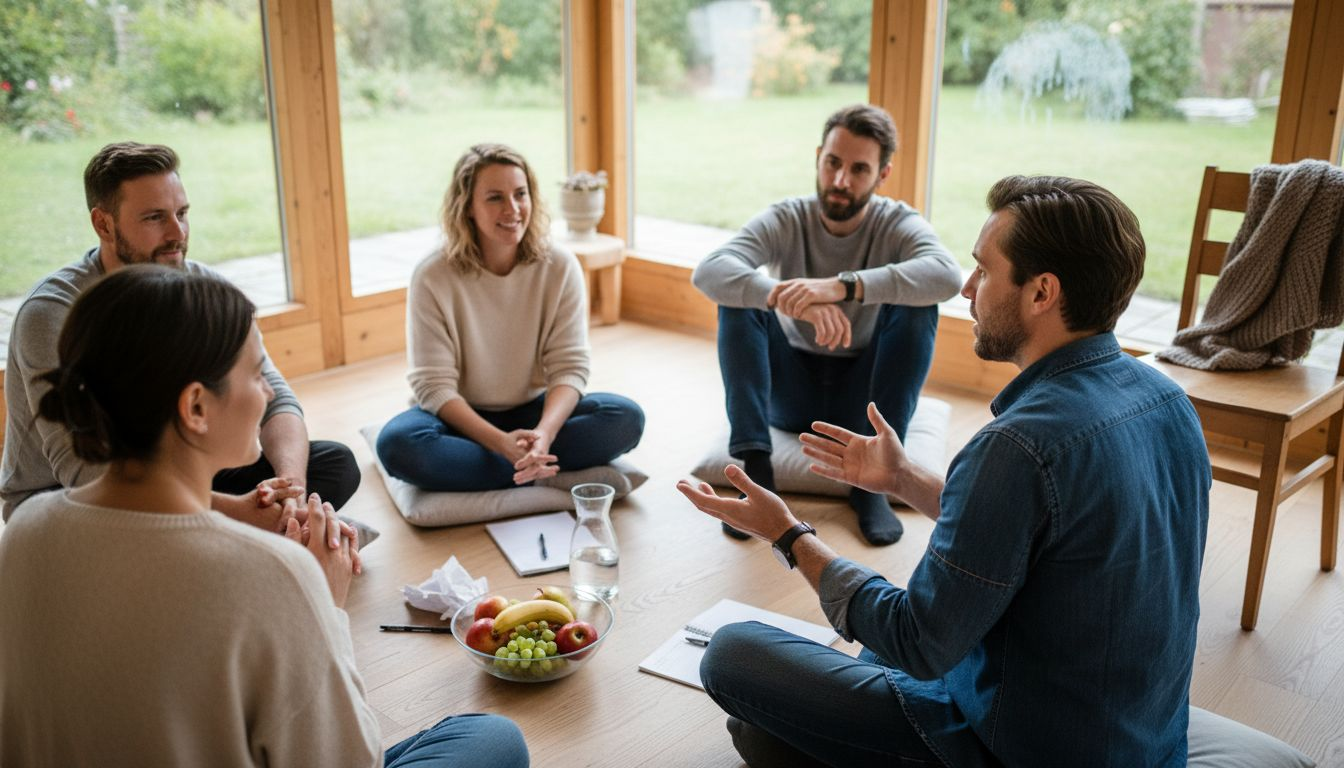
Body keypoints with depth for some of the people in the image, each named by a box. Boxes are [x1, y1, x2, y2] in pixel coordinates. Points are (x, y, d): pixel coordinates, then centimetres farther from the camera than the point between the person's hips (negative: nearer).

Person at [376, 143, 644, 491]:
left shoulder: (560, 267, -9)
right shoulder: (433, 277, -14)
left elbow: (569, 367, -11)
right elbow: (434, 385, -17)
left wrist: (543, 434, -32)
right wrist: (502, 443, -32)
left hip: (535, 412, 1)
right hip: (464, 420, -1)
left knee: (626, 417, -22)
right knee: (397, 442, -34)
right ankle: (537, 471, -25)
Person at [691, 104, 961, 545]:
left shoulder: (898, 224, -11)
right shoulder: (785, 220, -10)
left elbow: (947, 275, -35)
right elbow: (708, 272, -28)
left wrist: (842, 286, -48)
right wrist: (790, 299, -47)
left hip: (860, 396, 0)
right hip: (791, 393, 1)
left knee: (918, 304, -25)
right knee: (739, 297, -22)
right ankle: (756, 472, -25)